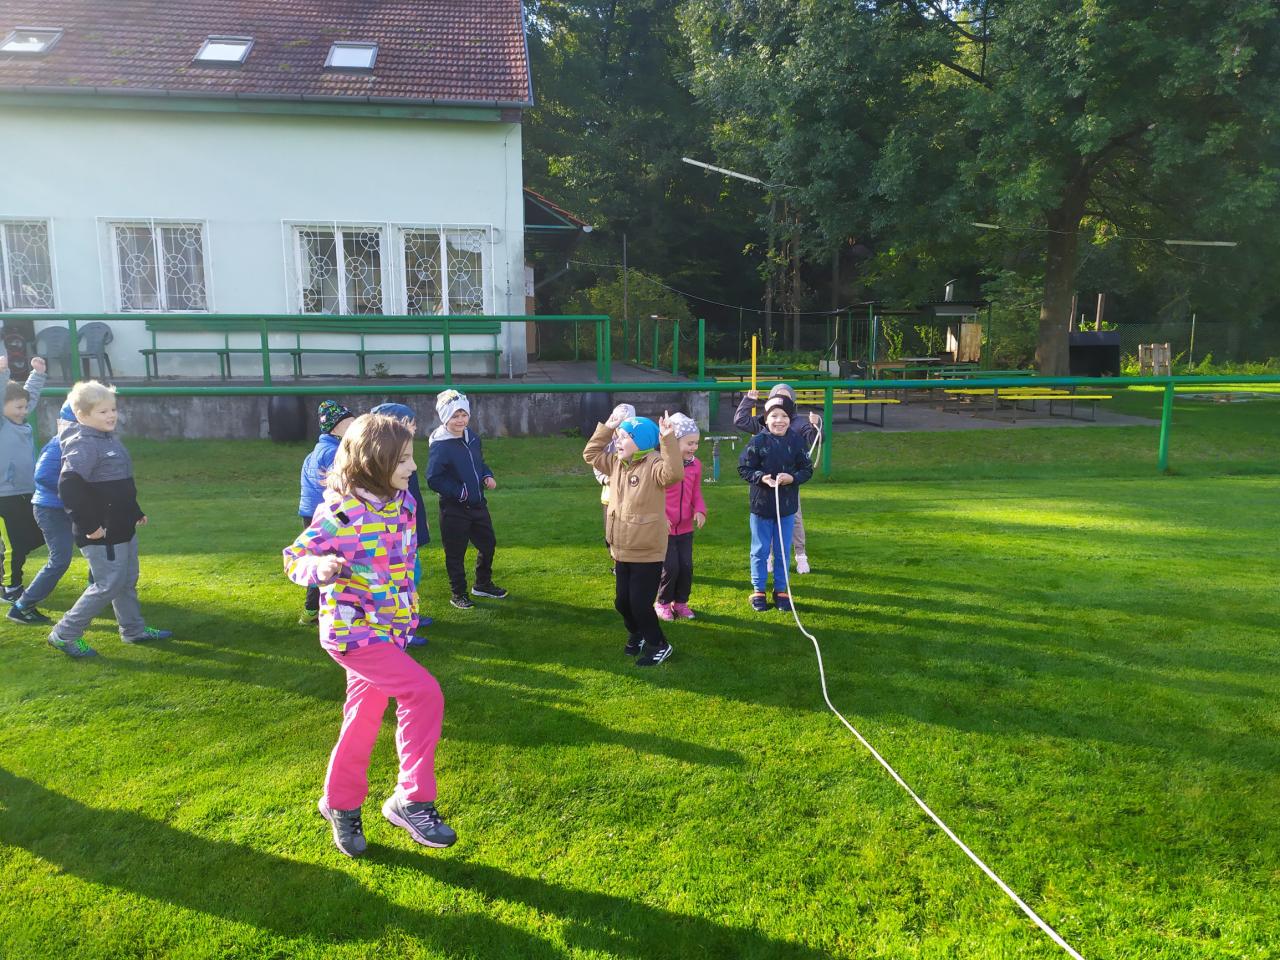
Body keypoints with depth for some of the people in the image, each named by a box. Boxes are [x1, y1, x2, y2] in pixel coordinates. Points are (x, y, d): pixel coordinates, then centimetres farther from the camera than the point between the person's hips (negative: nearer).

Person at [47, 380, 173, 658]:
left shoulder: (109, 438, 11)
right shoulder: (83, 445, -19)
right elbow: (68, 487, -29)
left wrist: (135, 512, 24)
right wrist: (89, 525, -26)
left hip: (122, 528, 10)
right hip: (102, 534, -9)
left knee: (128, 581, 18)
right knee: (108, 585, -3)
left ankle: (134, 630, 32)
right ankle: (64, 634, 11)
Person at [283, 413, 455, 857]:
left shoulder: (402, 501, 1)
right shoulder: (339, 512, -20)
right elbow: (295, 557, -11)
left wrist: (408, 608, 20)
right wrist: (319, 567, -33)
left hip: (389, 628, 7)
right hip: (352, 630, -7)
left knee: (364, 720, 18)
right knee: (425, 694, -18)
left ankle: (340, 803, 40)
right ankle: (412, 801, -3)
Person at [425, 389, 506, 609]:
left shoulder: (473, 438, 4)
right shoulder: (440, 446, -19)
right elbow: (433, 479, -21)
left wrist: (487, 476, 0)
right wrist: (459, 491, -20)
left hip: (477, 504, 7)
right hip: (454, 509, -7)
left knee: (488, 544, 18)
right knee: (455, 553, 6)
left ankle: (483, 584, 38)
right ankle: (458, 594, 23)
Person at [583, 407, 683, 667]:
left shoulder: (653, 465, -18)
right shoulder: (616, 463, 7)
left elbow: (674, 473, -38)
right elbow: (590, 454, 18)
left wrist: (668, 440, -43)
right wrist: (606, 429, 10)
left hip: (648, 552, -8)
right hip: (622, 550, 8)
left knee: (640, 603, -3)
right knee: (622, 601, 17)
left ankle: (658, 645, 20)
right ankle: (637, 635, 44)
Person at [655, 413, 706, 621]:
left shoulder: (696, 464, 2)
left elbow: (696, 492, 11)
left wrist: (700, 510, -7)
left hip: (685, 527, 5)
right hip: (664, 527, -5)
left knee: (686, 567, 7)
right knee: (670, 567, -4)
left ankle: (680, 602, 27)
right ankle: (662, 602, 19)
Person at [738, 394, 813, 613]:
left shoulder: (797, 441, -4)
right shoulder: (757, 441, -10)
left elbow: (807, 469, 1)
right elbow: (744, 468, -6)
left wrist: (792, 477, -18)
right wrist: (761, 478, -22)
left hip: (787, 506, 2)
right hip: (761, 504, -2)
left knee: (783, 551, 12)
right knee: (760, 550, 10)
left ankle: (781, 590, 26)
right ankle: (758, 590, 23)